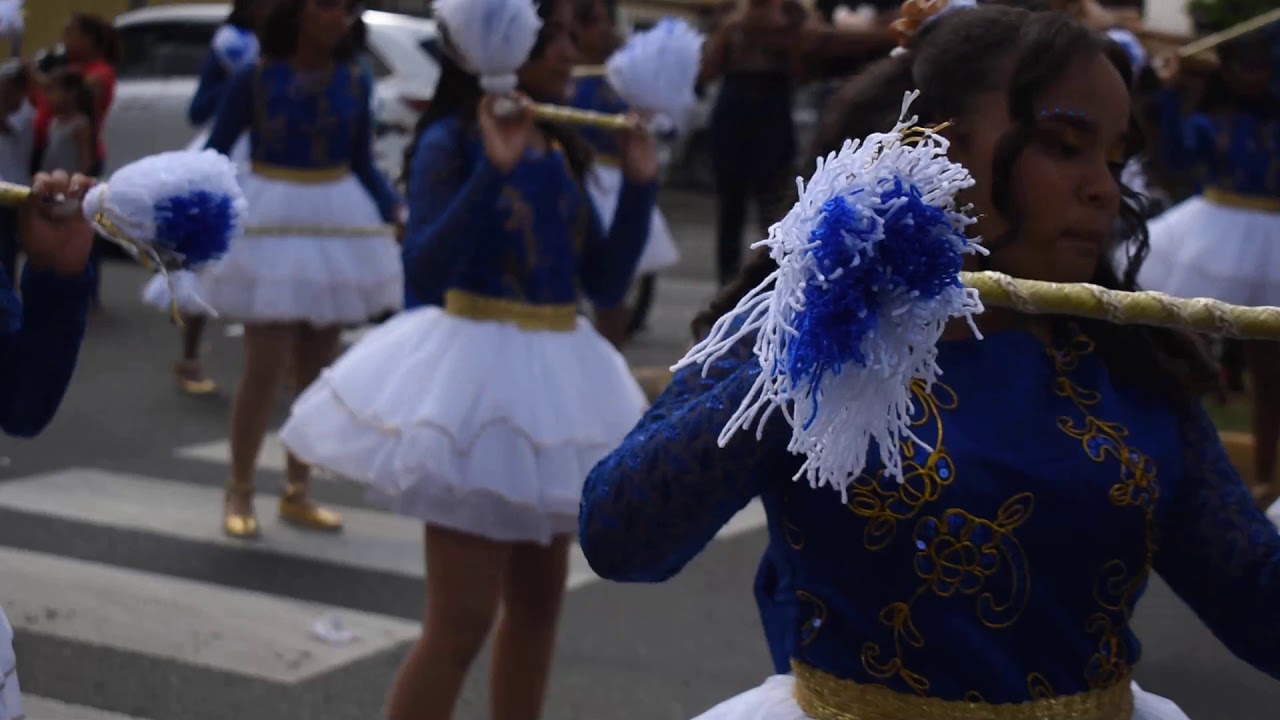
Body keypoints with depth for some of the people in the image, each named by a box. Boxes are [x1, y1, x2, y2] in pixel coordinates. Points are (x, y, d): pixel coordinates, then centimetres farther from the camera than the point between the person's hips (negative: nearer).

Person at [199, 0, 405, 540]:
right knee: (265, 369, -7)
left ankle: (297, 493, 21)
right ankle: (239, 493, 9)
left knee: (318, 371, 9)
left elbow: (364, 168, 8)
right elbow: (214, 155, -3)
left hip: (338, 227, 4)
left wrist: (399, 213, -8)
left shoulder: (355, 84, 2)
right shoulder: (255, 79, -7)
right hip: (269, 226, -4)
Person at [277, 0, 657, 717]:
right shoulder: (451, 143, -11)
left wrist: (641, 185, -1)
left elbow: (606, 285, 8)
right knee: (460, 623, -4)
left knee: (537, 606, 14)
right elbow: (426, 271, -24)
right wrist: (495, 168, -29)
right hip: (477, 374, -7)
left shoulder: (562, 152, 7)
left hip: (554, 378, 7)